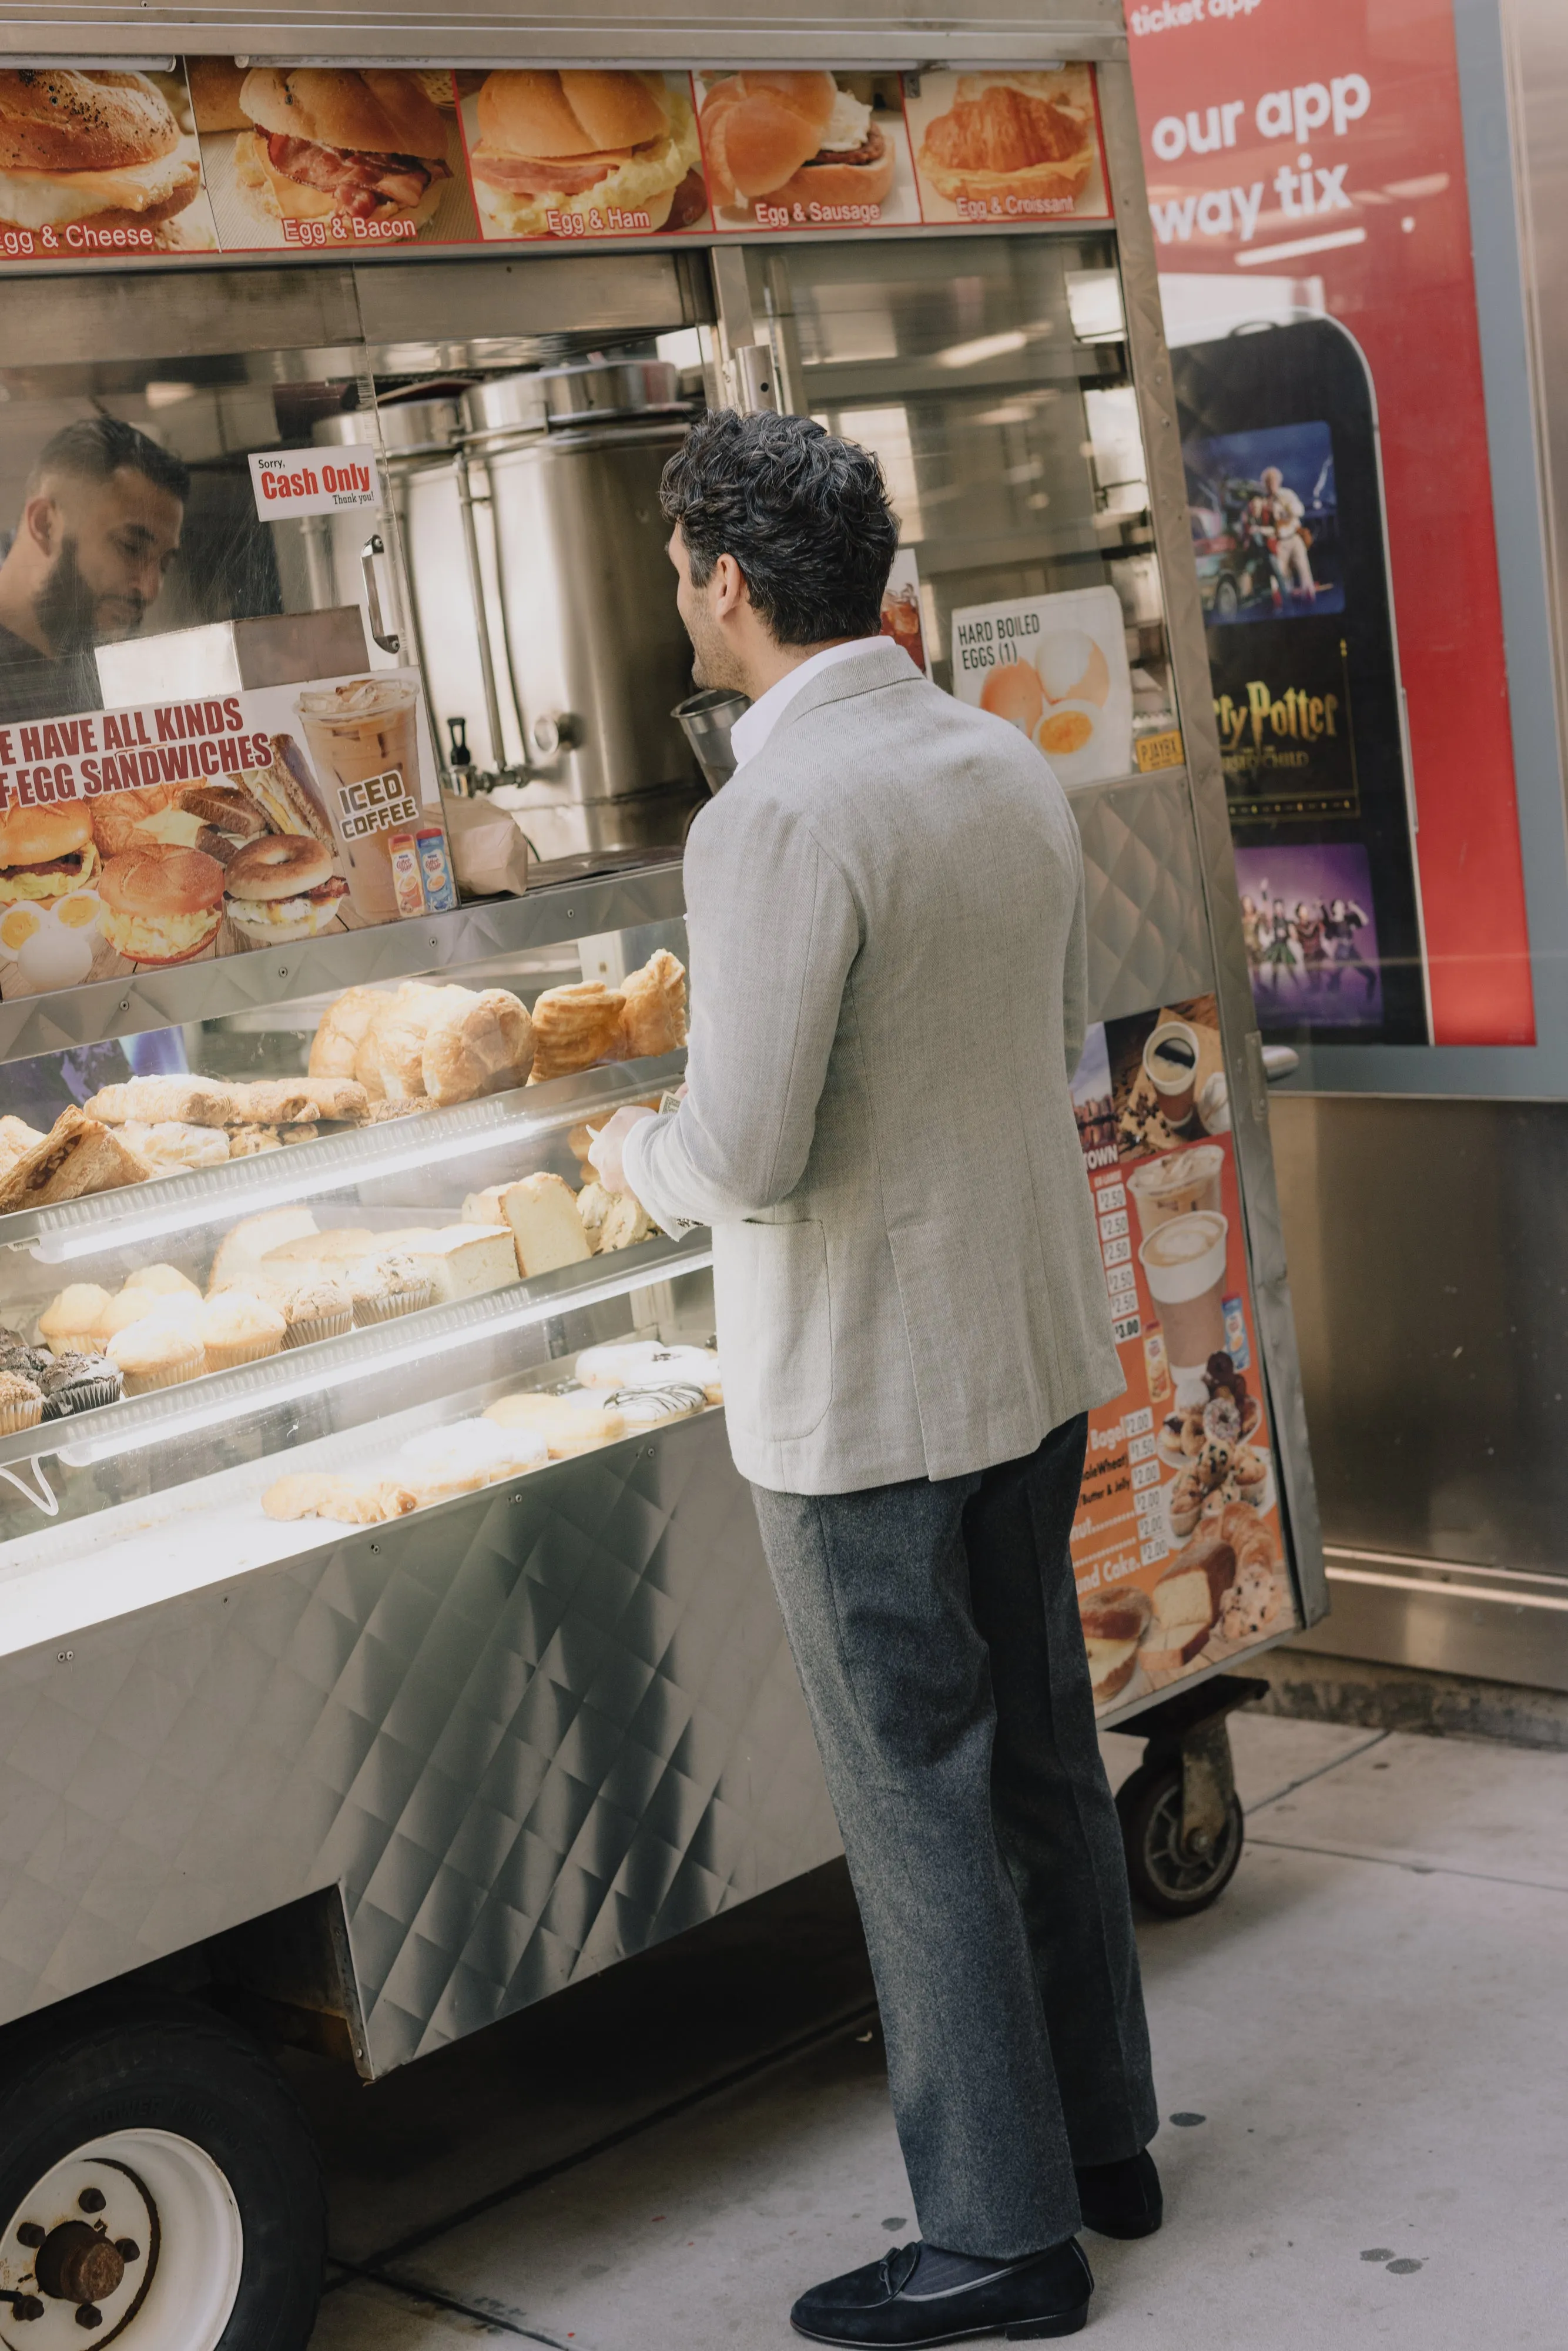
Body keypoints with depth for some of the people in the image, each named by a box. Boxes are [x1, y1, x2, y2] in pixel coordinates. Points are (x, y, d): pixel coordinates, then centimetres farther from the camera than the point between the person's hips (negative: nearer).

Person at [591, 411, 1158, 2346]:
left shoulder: (776, 822, -23)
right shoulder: (1011, 766, 4)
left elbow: (747, 1162, -23)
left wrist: (631, 1151, -4)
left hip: (864, 1396, -8)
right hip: (1034, 1346, 8)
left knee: (919, 1805, 4)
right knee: (1041, 1750, 20)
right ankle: (1102, 2136, 35)